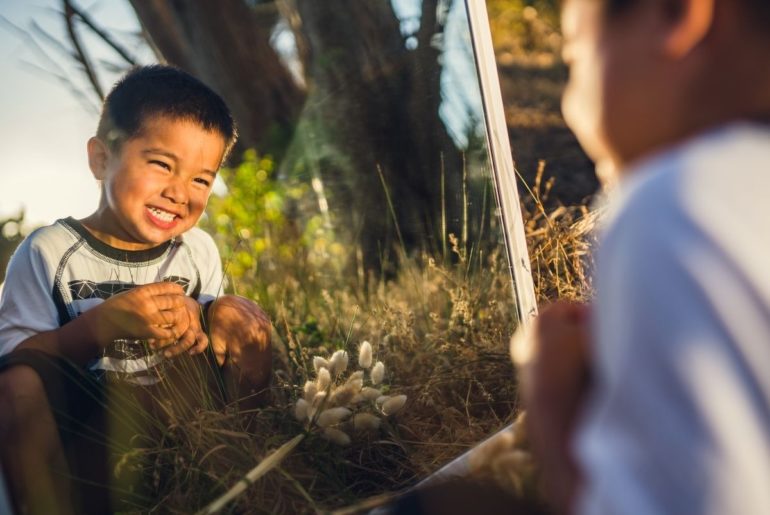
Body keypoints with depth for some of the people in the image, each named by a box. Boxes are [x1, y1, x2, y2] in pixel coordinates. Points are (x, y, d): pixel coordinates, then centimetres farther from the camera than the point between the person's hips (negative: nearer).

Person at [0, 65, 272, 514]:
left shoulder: (199, 251, 3)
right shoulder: (50, 252, -8)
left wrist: (196, 320, -19)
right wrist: (104, 323, -32)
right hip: (82, 437, -2)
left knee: (244, 319, -10)